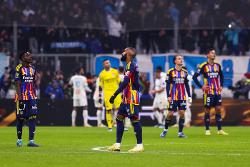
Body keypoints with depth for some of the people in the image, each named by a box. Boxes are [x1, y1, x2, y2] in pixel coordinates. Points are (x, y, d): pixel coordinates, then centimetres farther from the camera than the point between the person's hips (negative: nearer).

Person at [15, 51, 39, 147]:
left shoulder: (32, 68, 12)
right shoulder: (19, 68, -7)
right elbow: (18, 84, -11)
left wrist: (35, 95, 14)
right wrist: (19, 96, -18)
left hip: (32, 97, 6)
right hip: (22, 97, -6)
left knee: (32, 117, -3)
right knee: (20, 118, 2)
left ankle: (31, 141, -6)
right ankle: (19, 140, 16)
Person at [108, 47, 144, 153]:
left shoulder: (131, 66, -14)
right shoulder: (131, 65, 16)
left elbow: (125, 82, -22)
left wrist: (115, 95, -22)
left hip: (132, 97, -11)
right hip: (127, 98, 11)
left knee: (135, 120, -7)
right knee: (119, 118, 11)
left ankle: (139, 145, -3)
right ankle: (117, 145, 13)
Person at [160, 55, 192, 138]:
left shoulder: (185, 72, 9)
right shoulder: (171, 72, -3)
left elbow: (186, 85, 14)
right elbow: (168, 85, -2)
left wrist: (189, 96, 10)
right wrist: (168, 96, -9)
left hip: (182, 97, 3)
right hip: (173, 97, -3)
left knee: (182, 113, -3)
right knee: (170, 113, -3)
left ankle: (180, 132, 3)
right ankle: (165, 130, 17)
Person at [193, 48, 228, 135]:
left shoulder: (217, 65, 9)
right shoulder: (204, 66, -7)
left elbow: (221, 76, 24)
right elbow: (194, 77, -7)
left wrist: (221, 85, 11)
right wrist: (201, 86, -12)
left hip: (217, 92, 5)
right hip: (208, 92, -5)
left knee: (218, 109, 2)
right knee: (207, 110, 0)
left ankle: (220, 130, 5)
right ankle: (207, 130, 7)